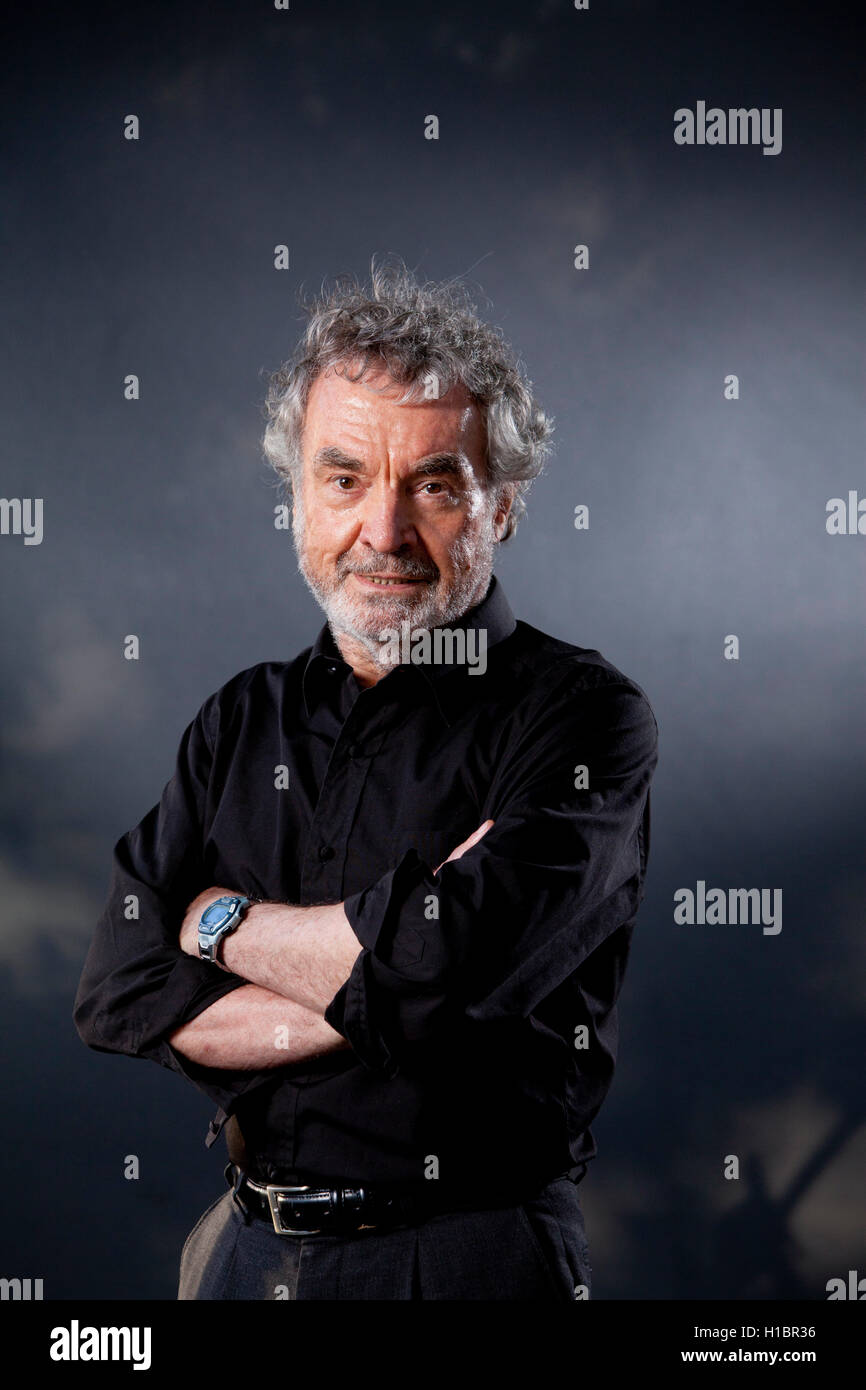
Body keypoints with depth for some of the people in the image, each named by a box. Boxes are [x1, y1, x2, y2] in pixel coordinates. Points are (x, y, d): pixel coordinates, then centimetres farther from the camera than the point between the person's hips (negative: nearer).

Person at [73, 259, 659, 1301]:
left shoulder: (581, 715, -11)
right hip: (251, 1249, 5)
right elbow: (117, 995, -4)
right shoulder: (244, 718, 5)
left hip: (471, 1261, -5)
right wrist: (382, 986, -18)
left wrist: (224, 923, -9)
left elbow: (451, 965, -26)